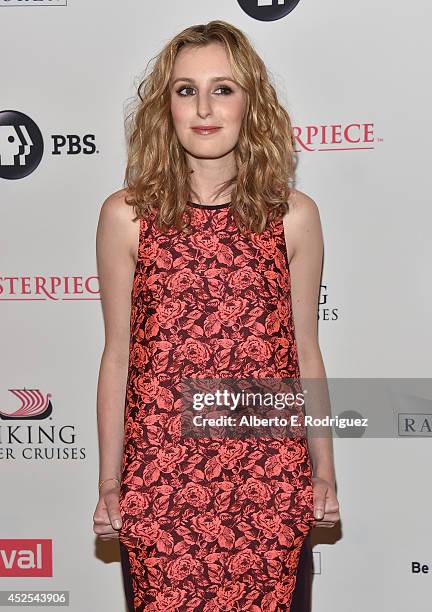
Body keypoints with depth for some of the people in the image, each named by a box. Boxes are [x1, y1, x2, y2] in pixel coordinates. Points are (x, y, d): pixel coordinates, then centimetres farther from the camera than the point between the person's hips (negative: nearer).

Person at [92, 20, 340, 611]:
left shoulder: (294, 215, 0)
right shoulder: (126, 215, -2)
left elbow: (305, 351, 6)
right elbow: (118, 356, 1)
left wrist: (324, 473, 10)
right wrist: (109, 484, 4)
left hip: (269, 482, 1)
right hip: (160, 482, 0)